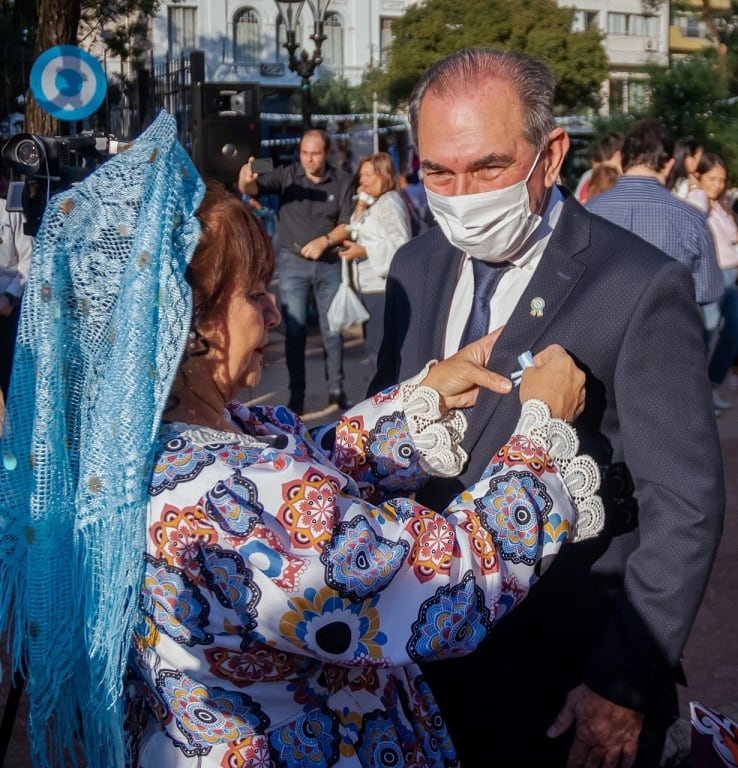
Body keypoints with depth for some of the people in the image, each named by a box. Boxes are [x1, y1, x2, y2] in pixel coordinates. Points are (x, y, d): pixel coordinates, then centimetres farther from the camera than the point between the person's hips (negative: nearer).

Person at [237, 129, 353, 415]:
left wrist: (324, 241, -18)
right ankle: (296, 396, 6)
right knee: (295, 330, -1)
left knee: (333, 329, 6)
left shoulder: (342, 181, -1)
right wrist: (246, 181, -41)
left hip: (329, 263, 1)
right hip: (293, 263, -1)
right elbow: (255, 188, -18)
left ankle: (336, 390, 19)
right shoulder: (287, 175, -5)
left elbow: (348, 224, -1)